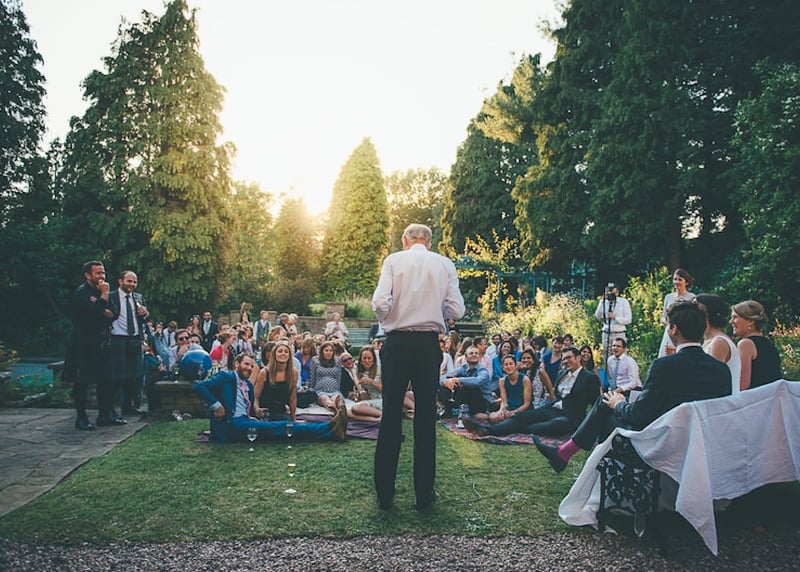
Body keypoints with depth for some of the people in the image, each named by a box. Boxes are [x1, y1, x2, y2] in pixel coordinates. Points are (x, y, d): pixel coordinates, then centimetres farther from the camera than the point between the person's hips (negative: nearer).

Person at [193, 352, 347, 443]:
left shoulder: (248, 385, 25)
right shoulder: (226, 377, 3)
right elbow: (199, 387, -10)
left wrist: (256, 420, 2)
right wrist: (216, 405, -16)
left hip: (245, 422, 8)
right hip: (230, 425, -8)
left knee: (280, 427, -15)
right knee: (280, 427, -22)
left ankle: (331, 430, -30)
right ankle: (330, 428, -35)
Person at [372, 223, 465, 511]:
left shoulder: (393, 260, 1)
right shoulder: (445, 264, 5)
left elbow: (380, 304, -12)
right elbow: (456, 310, -1)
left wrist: (387, 320, 9)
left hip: (397, 342, -1)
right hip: (429, 344, 1)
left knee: (391, 415, 6)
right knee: (426, 417, 9)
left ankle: (384, 494, 13)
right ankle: (424, 494, 16)